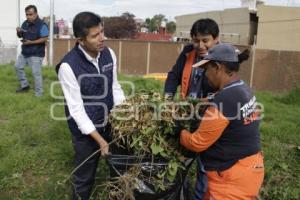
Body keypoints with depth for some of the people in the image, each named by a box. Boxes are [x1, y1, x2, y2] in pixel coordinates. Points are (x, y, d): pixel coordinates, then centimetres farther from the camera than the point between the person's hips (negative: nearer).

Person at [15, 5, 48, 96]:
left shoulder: (41, 25, -16)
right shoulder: (25, 23, 8)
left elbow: (44, 39, -21)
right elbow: (20, 36, 17)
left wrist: (31, 42, -25)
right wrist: (18, 32, -7)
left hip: (36, 54, -8)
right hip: (24, 52, 8)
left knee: (36, 73, -5)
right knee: (18, 66, 16)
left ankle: (39, 93, 6)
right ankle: (25, 85, 31)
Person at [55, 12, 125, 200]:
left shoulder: (109, 54, -7)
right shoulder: (68, 66, -23)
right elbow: (76, 108, -21)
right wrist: (99, 139, -22)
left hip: (110, 123, 5)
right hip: (85, 130, -5)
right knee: (84, 177, 13)